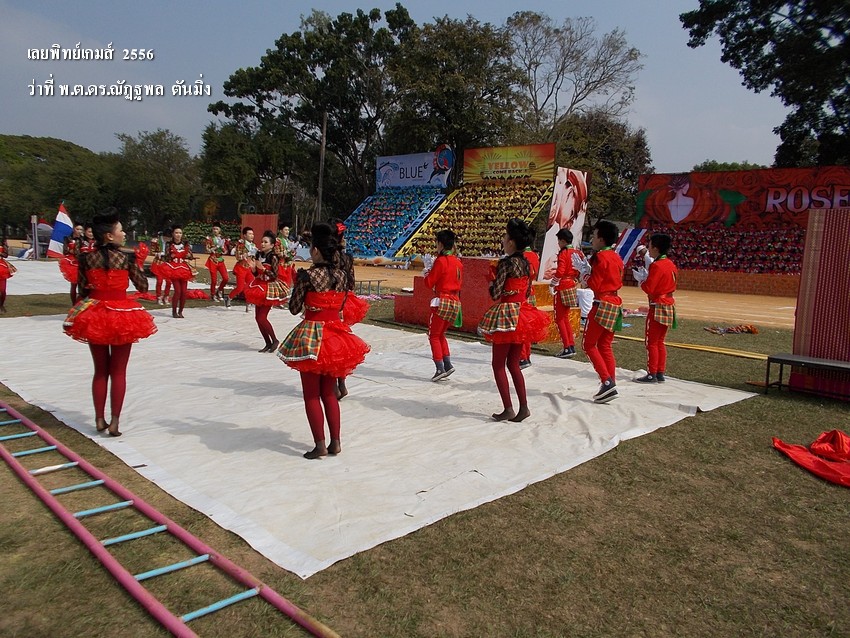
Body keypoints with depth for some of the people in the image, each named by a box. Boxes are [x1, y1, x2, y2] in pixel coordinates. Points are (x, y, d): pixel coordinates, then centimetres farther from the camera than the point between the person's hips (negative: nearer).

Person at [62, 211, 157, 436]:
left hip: (94, 315, 3)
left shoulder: (87, 258, -3)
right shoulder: (126, 258, -11)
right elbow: (143, 286, -4)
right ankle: (114, 422, 5)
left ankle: (99, 419, 19)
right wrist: (137, 265, 9)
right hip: (122, 316, -3)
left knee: (100, 370, 17)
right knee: (118, 372, 7)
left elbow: (83, 287, 4)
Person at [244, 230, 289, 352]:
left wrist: (262, 268, -25)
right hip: (259, 287, 8)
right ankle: (268, 343, 18)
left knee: (262, 318, -11)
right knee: (258, 317, 7)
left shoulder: (273, 257, -13)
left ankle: (274, 341, 7)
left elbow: (275, 275, -18)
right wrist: (253, 267, -8)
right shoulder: (259, 255, 6)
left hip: (269, 289, -8)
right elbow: (256, 274, 11)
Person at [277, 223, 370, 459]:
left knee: (311, 395, 6)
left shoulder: (308, 275, -14)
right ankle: (335, 442, 17)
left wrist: (298, 282, 6)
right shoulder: (341, 275, 1)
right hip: (335, 333, 5)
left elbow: (294, 308, -7)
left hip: (311, 336, -5)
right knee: (329, 393, 16)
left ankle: (320, 445, 6)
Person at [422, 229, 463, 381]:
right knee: (440, 334, 19)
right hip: (456, 302, 7)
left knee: (434, 335, 3)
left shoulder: (440, 261, -12)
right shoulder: (458, 262, 9)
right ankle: (448, 364, 12)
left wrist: (427, 274, 13)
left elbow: (429, 283, -10)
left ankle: (440, 368, -3)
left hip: (442, 301, -7)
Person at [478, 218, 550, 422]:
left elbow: (495, 294, -16)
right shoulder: (526, 263, 8)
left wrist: (491, 281, 2)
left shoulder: (506, 263, -16)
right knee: (513, 363, 15)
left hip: (506, 316, -8)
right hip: (522, 314, 8)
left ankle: (508, 409, 4)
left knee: (498, 364, 3)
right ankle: (523, 407, 15)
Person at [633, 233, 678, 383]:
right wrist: (647, 276, 13)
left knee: (651, 342, -2)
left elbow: (648, 288, -18)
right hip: (669, 307, 9)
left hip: (657, 307, -9)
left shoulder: (656, 265, -17)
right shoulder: (671, 265, 11)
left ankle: (652, 375, 1)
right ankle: (660, 373, 18)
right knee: (660, 342, 14)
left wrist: (641, 279, -1)